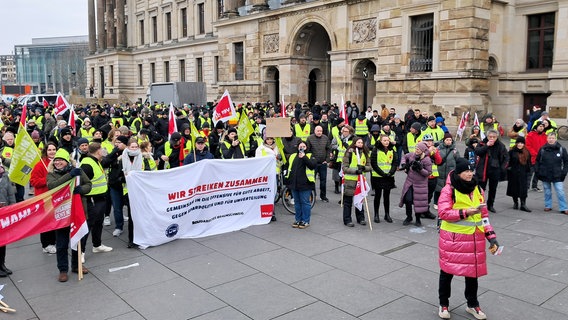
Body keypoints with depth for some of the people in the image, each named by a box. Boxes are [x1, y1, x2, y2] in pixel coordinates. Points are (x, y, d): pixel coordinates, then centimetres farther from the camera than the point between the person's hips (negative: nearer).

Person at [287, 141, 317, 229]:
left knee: (305, 202, 0)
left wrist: (304, 157, -22)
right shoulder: (293, 156, 14)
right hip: (294, 184, 5)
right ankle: (298, 220, 23)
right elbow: (289, 167, 22)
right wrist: (288, 179, 17)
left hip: (305, 184, -5)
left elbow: (313, 165, -17)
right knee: (297, 203, 13)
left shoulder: (310, 156, 0)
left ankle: (305, 221, 9)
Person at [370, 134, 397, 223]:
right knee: (377, 195, 5)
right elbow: (373, 164, -10)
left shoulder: (392, 150, 7)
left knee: (387, 196, 10)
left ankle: (387, 214, 19)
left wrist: (391, 172, -10)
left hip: (389, 177, 3)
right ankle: (376, 215, 14)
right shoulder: (376, 150, -6)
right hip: (377, 176, -3)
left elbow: (395, 163, 5)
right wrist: (382, 173, -16)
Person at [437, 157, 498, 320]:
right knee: (447, 271, 8)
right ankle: (443, 304, 27)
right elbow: (443, 212, -18)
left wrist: (491, 237, 4)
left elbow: (484, 215, 10)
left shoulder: (478, 190, 7)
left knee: (473, 271, 14)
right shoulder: (449, 190, -10)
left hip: (474, 239, 5)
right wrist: (465, 212, -26)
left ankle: (472, 304, 34)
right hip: (452, 239, -4)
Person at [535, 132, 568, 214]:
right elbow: (537, 161, 9)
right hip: (545, 175, 2)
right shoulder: (542, 149, 1)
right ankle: (548, 206, 26)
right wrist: (537, 171, 2)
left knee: (560, 192, -4)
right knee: (547, 191, 13)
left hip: (557, 176, -1)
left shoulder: (561, 149, -2)